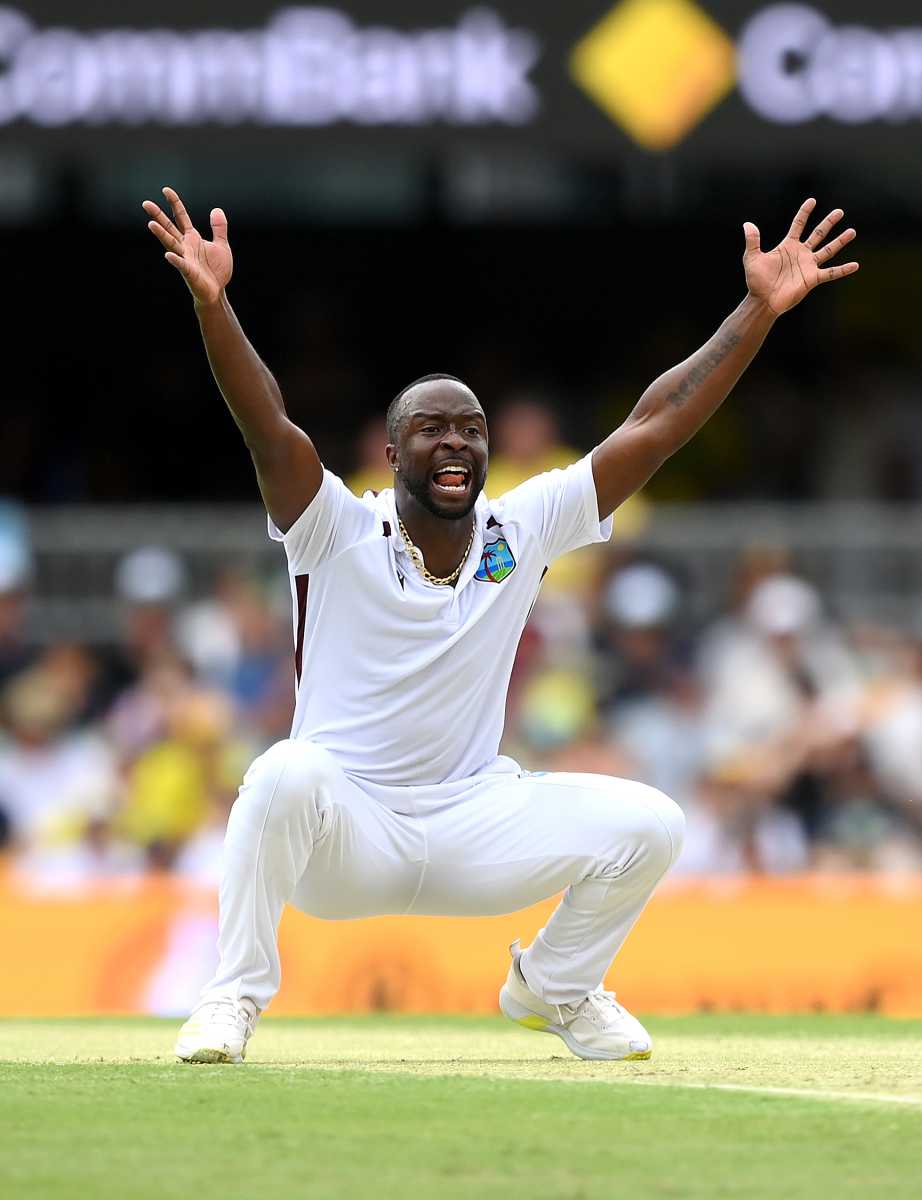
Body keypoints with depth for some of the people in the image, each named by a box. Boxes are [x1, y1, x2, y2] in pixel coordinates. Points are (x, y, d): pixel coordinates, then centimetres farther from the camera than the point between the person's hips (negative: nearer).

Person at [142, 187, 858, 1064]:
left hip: (472, 822, 4)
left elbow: (656, 426, -2)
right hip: (346, 832, -4)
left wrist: (760, 309, -9)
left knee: (648, 825, -15)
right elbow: (267, 424, -25)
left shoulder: (522, 530, 1)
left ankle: (554, 987, 15)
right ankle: (233, 999, -19)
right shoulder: (340, 532, -9)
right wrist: (211, 303, -41)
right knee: (290, 773, -37)